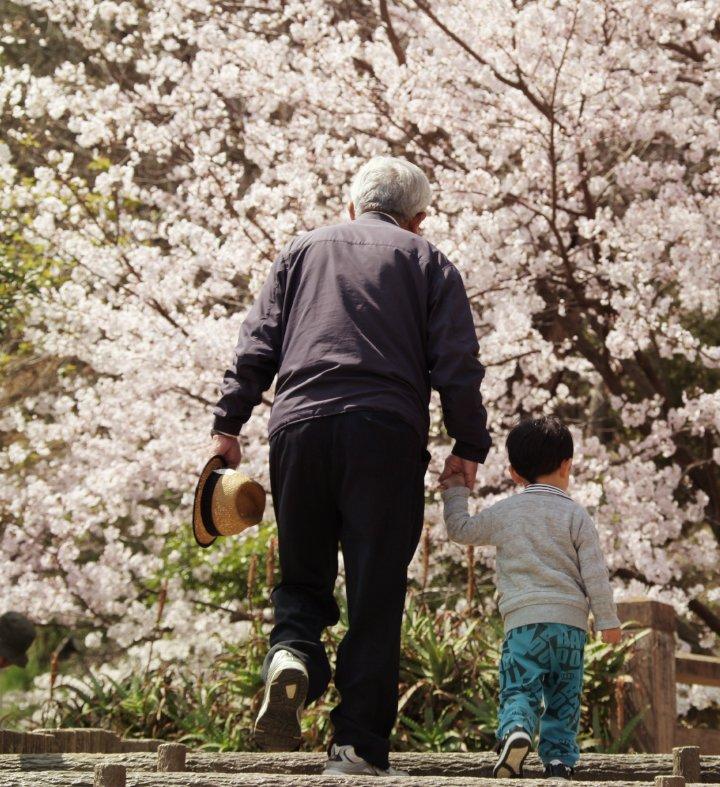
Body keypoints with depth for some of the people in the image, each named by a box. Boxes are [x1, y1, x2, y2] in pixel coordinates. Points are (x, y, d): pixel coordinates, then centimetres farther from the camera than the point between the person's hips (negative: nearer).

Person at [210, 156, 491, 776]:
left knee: (303, 578, 15)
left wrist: (229, 424, 10)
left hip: (298, 427, 2)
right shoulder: (428, 262, 14)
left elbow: (256, 346, 11)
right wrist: (469, 447, 10)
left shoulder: (303, 250, 20)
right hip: (387, 433, -2)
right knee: (376, 595, 2)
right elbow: (457, 365, 4)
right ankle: (359, 746, -2)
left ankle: (292, 656, -16)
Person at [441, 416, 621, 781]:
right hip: (571, 620, 1)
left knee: (519, 688, -6)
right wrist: (607, 620, 7)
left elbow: (461, 531, 20)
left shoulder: (503, 512, 8)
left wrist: (455, 493, 35)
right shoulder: (576, 515, 6)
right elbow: (595, 572, 2)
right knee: (564, 697, 11)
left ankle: (514, 729, -35)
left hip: (524, 620, -1)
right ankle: (559, 756, -1)